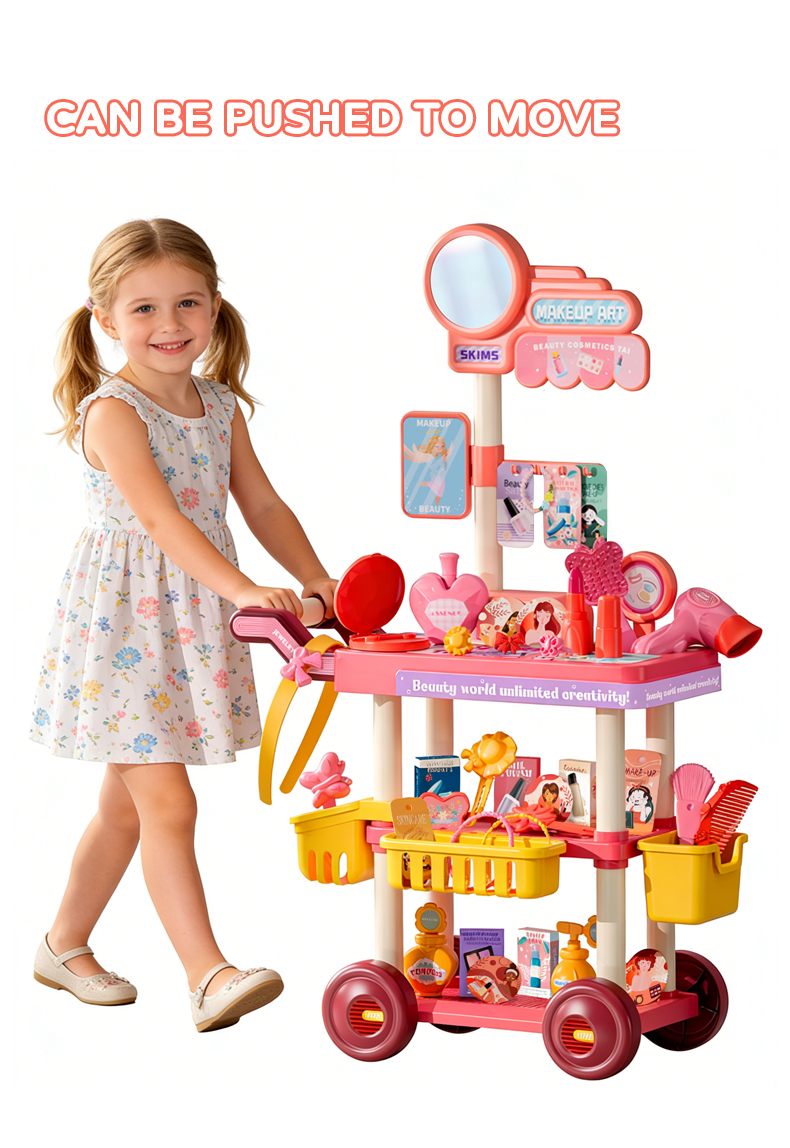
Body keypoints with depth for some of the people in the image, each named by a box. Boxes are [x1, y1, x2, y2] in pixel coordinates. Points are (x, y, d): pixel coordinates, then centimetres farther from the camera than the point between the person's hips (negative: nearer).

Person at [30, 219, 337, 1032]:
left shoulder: (220, 407, 9)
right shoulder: (112, 413, -15)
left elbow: (262, 505, 11)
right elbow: (161, 518, -26)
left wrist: (313, 577, -4)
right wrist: (242, 589, -36)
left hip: (190, 627, 7)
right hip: (123, 623, -7)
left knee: (127, 804, 15)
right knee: (167, 804, -11)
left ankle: (64, 947, 29)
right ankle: (207, 975, -14)